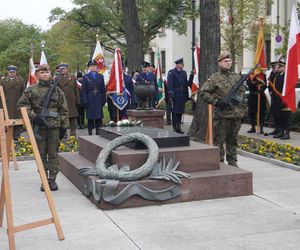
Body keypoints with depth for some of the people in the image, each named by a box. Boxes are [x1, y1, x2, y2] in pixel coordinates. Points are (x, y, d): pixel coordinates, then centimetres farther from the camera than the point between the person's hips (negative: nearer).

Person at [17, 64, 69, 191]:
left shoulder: (57, 90, 5)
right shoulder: (31, 90, 2)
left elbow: (64, 109, 6)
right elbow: (21, 104, -2)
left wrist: (64, 126, 1)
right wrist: (34, 116, -11)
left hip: (55, 126, 0)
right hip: (39, 126, 0)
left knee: (53, 154, 5)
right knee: (41, 154, 6)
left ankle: (52, 179, 13)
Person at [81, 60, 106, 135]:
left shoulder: (100, 76, 12)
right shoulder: (85, 77, 4)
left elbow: (103, 89, 11)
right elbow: (83, 90, 0)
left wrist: (104, 100, 3)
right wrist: (85, 101, -9)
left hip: (98, 100, 2)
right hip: (90, 100, -2)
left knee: (99, 117, 2)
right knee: (90, 117, 1)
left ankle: (98, 132, 8)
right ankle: (90, 132, 6)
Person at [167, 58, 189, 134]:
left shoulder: (184, 73, 14)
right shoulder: (171, 72, -5)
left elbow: (186, 84, 15)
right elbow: (170, 84, -11)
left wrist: (187, 95, 11)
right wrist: (171, 95, -18)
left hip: (182, 95, 6)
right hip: (175, 95, -6)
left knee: (181, 111, 9)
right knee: (175, 111, -2)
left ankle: (179, 127, 17)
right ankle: (175, 127, 4)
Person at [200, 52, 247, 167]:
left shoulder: (237, 77, 13)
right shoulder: (215, 78, -3)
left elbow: (242, 93, 19)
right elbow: (203, 92, -7)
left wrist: (244, 109, 14)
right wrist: (216, 102, -15)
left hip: (236, 114, 5)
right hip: (222, 115, -5)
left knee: (233, 140, 12)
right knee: (219, 140, -1)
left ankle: (232, 162, 21)